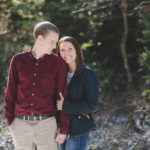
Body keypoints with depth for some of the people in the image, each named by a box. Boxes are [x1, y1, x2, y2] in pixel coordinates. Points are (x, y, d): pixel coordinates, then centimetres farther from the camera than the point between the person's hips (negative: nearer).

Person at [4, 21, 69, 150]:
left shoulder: (58, 63, 0)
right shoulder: (18, 60, 4)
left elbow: (63, 97, 0)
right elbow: (10, 93, 10)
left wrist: (64, 129, -3)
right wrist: (10, 120, 7)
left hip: (46, 124, -1)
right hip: (21, 124, 2)